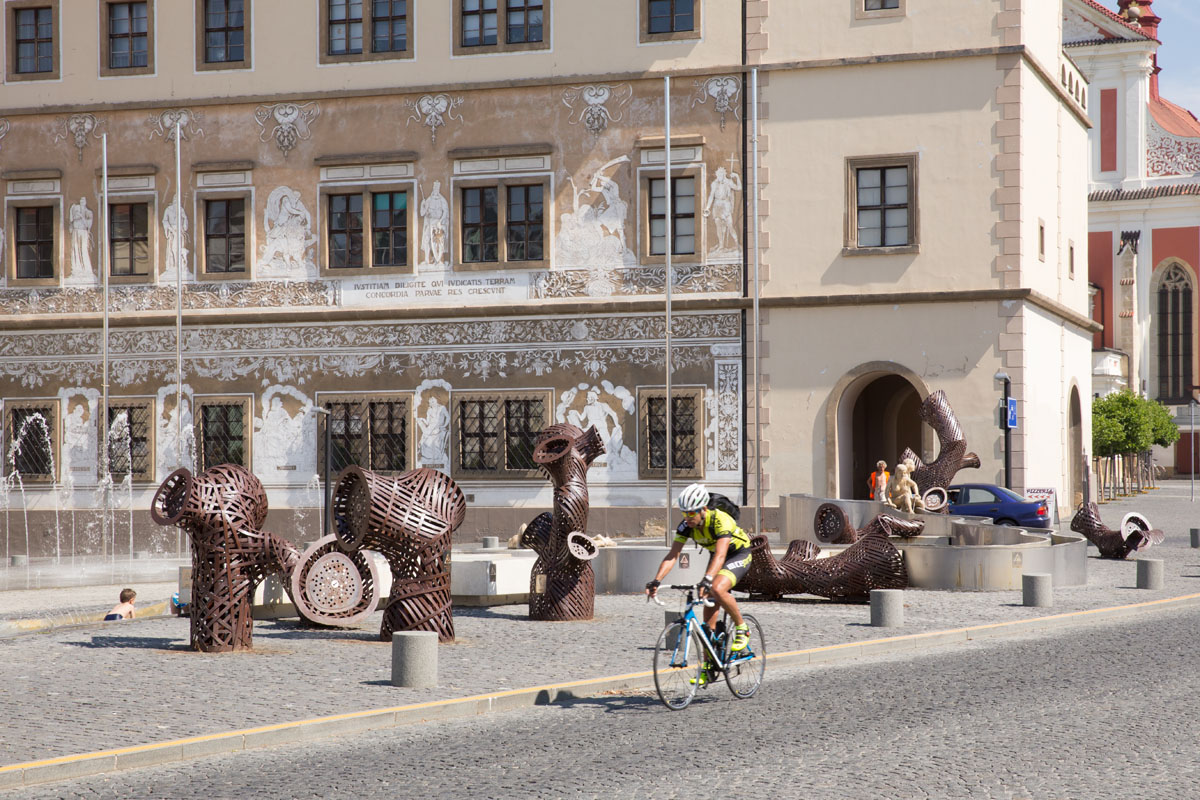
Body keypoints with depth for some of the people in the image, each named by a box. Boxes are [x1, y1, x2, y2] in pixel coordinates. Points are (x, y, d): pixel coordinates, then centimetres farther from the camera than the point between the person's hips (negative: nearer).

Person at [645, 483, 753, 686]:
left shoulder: (720, 520, -34)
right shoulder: (687, 525, -17)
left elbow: (720, 554, -46)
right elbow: (672, 555, -21)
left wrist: (707, 580, -60)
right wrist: (656, 581, -34)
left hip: (739, 554, -6)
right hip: (717, 555, 6)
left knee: (717, 589, -33)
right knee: (709, 613, 0)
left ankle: (742, 628, -9)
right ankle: (708, 668, 6)